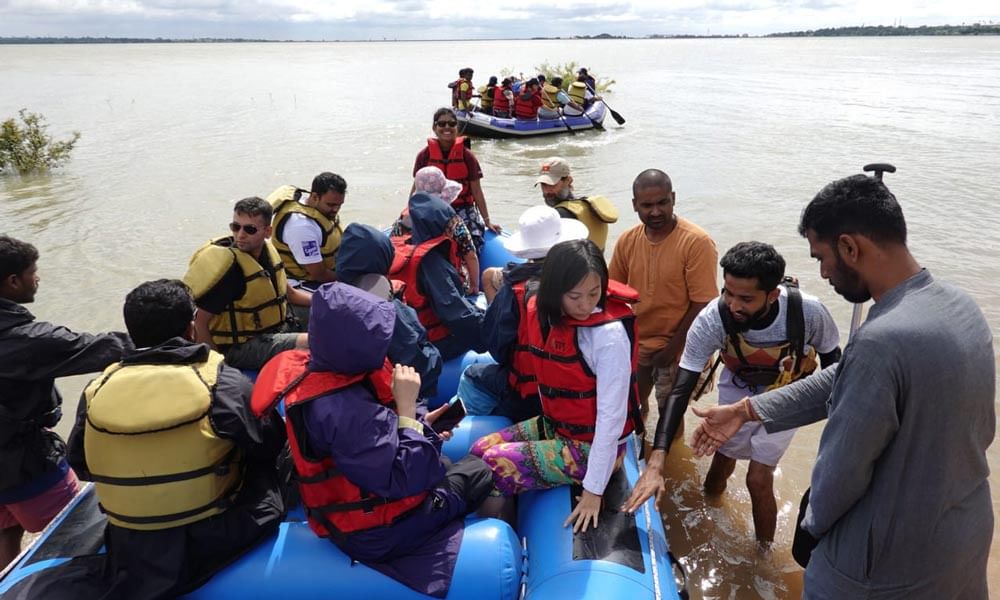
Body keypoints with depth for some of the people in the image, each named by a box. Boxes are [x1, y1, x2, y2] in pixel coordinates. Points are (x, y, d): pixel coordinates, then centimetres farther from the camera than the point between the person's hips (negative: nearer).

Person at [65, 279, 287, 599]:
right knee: (265, 466, 19)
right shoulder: (223, 383, -18)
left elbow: (81, 466, 8)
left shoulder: (96, 391, -8)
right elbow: (270, 444, -4)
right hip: (215, 545, -4)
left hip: (132, 559, 4)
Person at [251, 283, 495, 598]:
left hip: (358, 496, 9)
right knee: (478, 471, 9)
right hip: (373, 531, -8)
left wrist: (419, 423, 0)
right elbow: (404, 480, -34)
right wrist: (407, 407, -30)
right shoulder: (342, 409, -37)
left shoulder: (315, 370, -8)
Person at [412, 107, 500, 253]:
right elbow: (417, 188, 12)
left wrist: (487, 221, 2)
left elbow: (477, 192, 3)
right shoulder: (424, 155, 3)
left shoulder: (467, 156, 1)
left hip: (463, 208, 0)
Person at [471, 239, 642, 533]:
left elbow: (612, 415, -24)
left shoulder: (610, 334, -26)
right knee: (479, 451, -1)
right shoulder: (542, 312, -6)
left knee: (498, 464, -17)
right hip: (555, 425, 7)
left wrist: (593, 489, -21)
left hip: (593, 444, -7)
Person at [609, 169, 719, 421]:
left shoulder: (697, 242, -19)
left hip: (674, 347, -5)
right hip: (633, 343, 5)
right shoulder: (627, 240, -4)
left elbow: (702, 304, -18)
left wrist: (672, 348, -15)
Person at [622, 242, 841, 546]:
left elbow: (831, 356, -11)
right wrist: (654, 465, -42)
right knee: (722, 463, 10)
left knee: (758, 480, -5)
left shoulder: (808, 312, -35)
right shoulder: (711, 320, -35)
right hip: (738, 389, 1)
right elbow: (679, 391, -34)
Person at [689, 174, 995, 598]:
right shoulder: (961, 307, -3)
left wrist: (812, 525, -1)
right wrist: (745, 410, 7)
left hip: (891, 566, -7)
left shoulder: (882, 342, -33)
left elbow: (842, 470, -23)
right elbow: (842, 383, 3)